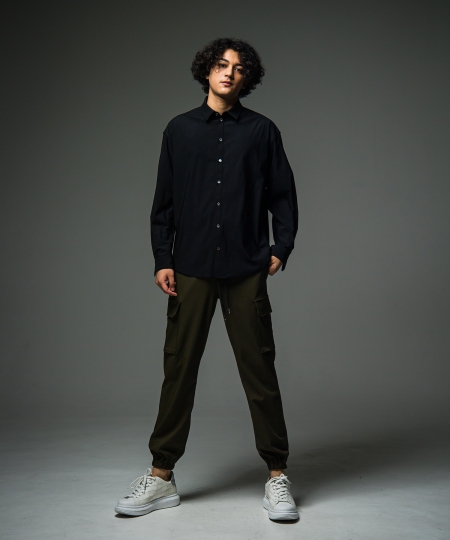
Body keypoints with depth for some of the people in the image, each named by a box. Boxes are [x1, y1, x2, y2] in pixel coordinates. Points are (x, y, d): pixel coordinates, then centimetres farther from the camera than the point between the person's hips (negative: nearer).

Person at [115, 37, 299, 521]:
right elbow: (164, 202, 10)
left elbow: (283, 195, 10)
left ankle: (276, 477, 15)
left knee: (259, 371, 2)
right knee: (179, 370, 5)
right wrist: (162, 259, 3)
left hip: (246, 271, -1)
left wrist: (281, 249, -1)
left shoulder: (262, 131, 8)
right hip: (190, 270, 1)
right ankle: (161, 476, 19)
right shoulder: (180, 130, 11)